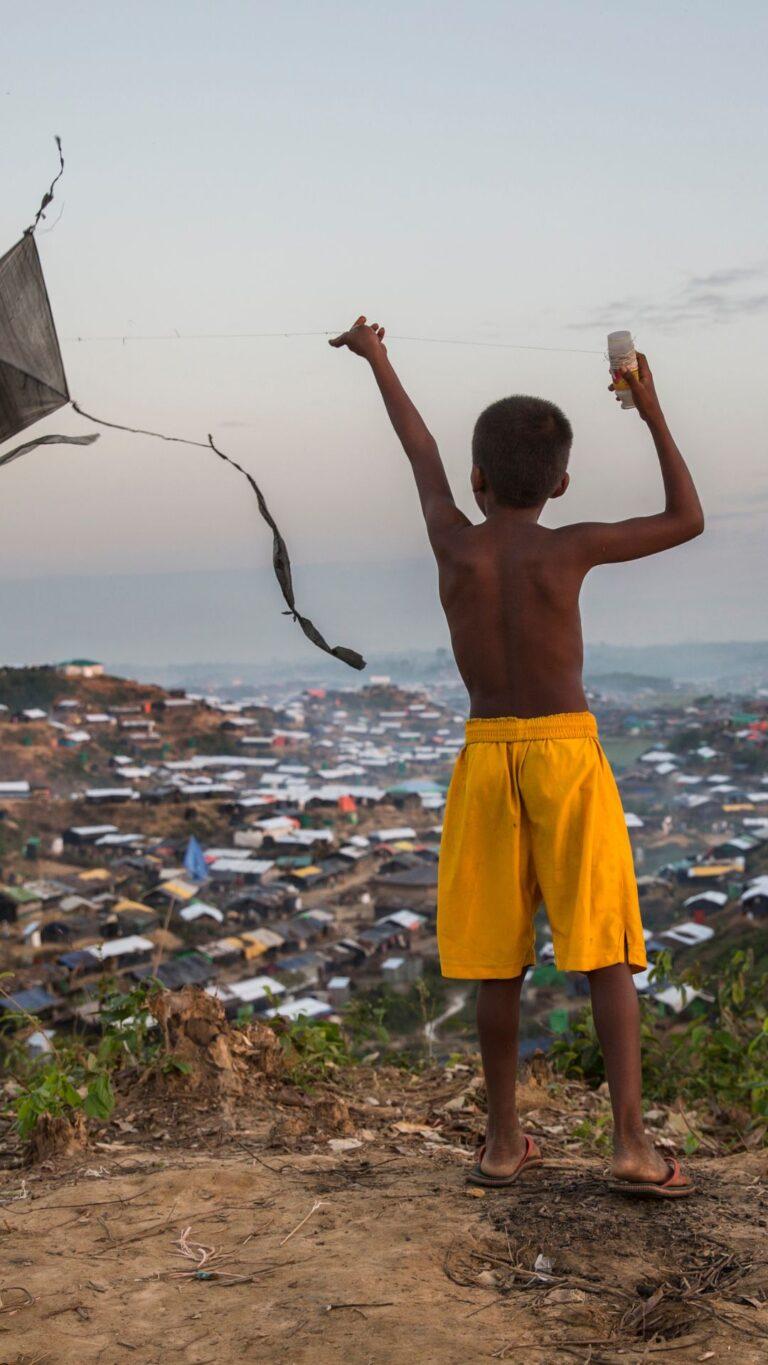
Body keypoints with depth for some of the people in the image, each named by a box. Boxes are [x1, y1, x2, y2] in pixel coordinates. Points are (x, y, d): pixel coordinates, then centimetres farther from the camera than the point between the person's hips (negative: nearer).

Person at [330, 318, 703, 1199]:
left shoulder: (453, 542, -2)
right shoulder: (569, 549, -7)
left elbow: (419, 453, 15)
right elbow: (687, 521, 4)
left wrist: (377, 362, 32)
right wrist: (651, 412, 9)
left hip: (486, 760, 3)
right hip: (569, 758, -2)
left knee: (500, 961, 9)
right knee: (605, 953, 0)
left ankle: (503, 1142, 17)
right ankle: (631, 1145, -5)